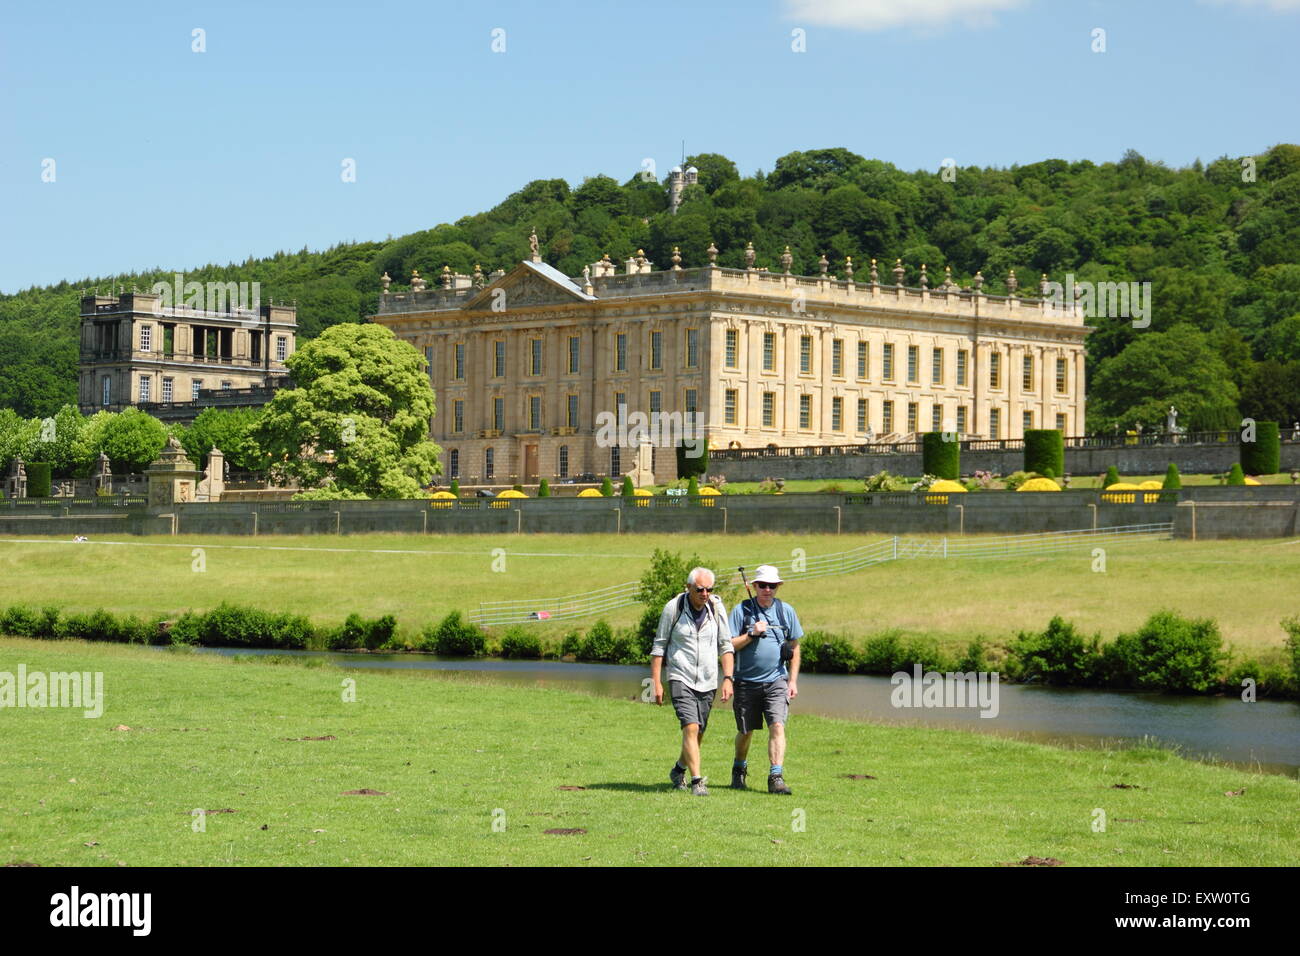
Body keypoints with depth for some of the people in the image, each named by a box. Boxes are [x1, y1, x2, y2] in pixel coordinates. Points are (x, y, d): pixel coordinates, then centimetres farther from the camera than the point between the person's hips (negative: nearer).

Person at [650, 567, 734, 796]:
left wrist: (728, 678, -2)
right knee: (691, 727, -19)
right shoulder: (673, 608, -7)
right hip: (680, 679, -4)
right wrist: (656, 682, -4)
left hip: (708, 682, 4)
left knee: (698, 733, 11)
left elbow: (726, 646, 8)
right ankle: (697, 781, -18)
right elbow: (659, 645, 0)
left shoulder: (717, 608, 0)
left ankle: (679, 770, 36)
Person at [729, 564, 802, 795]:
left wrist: (793, 681, 7)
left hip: (776, 681, 0)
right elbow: (729, 645, -3)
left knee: (777, 726, -16)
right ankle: (739, 769, 36)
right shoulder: (741, 610, -1)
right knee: (745, 731, 11)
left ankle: (776, 777, -19)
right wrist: (752, 634, -17)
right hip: (747, 682, 0)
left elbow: (795, 648, 13)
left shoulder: (786, 611, 6)